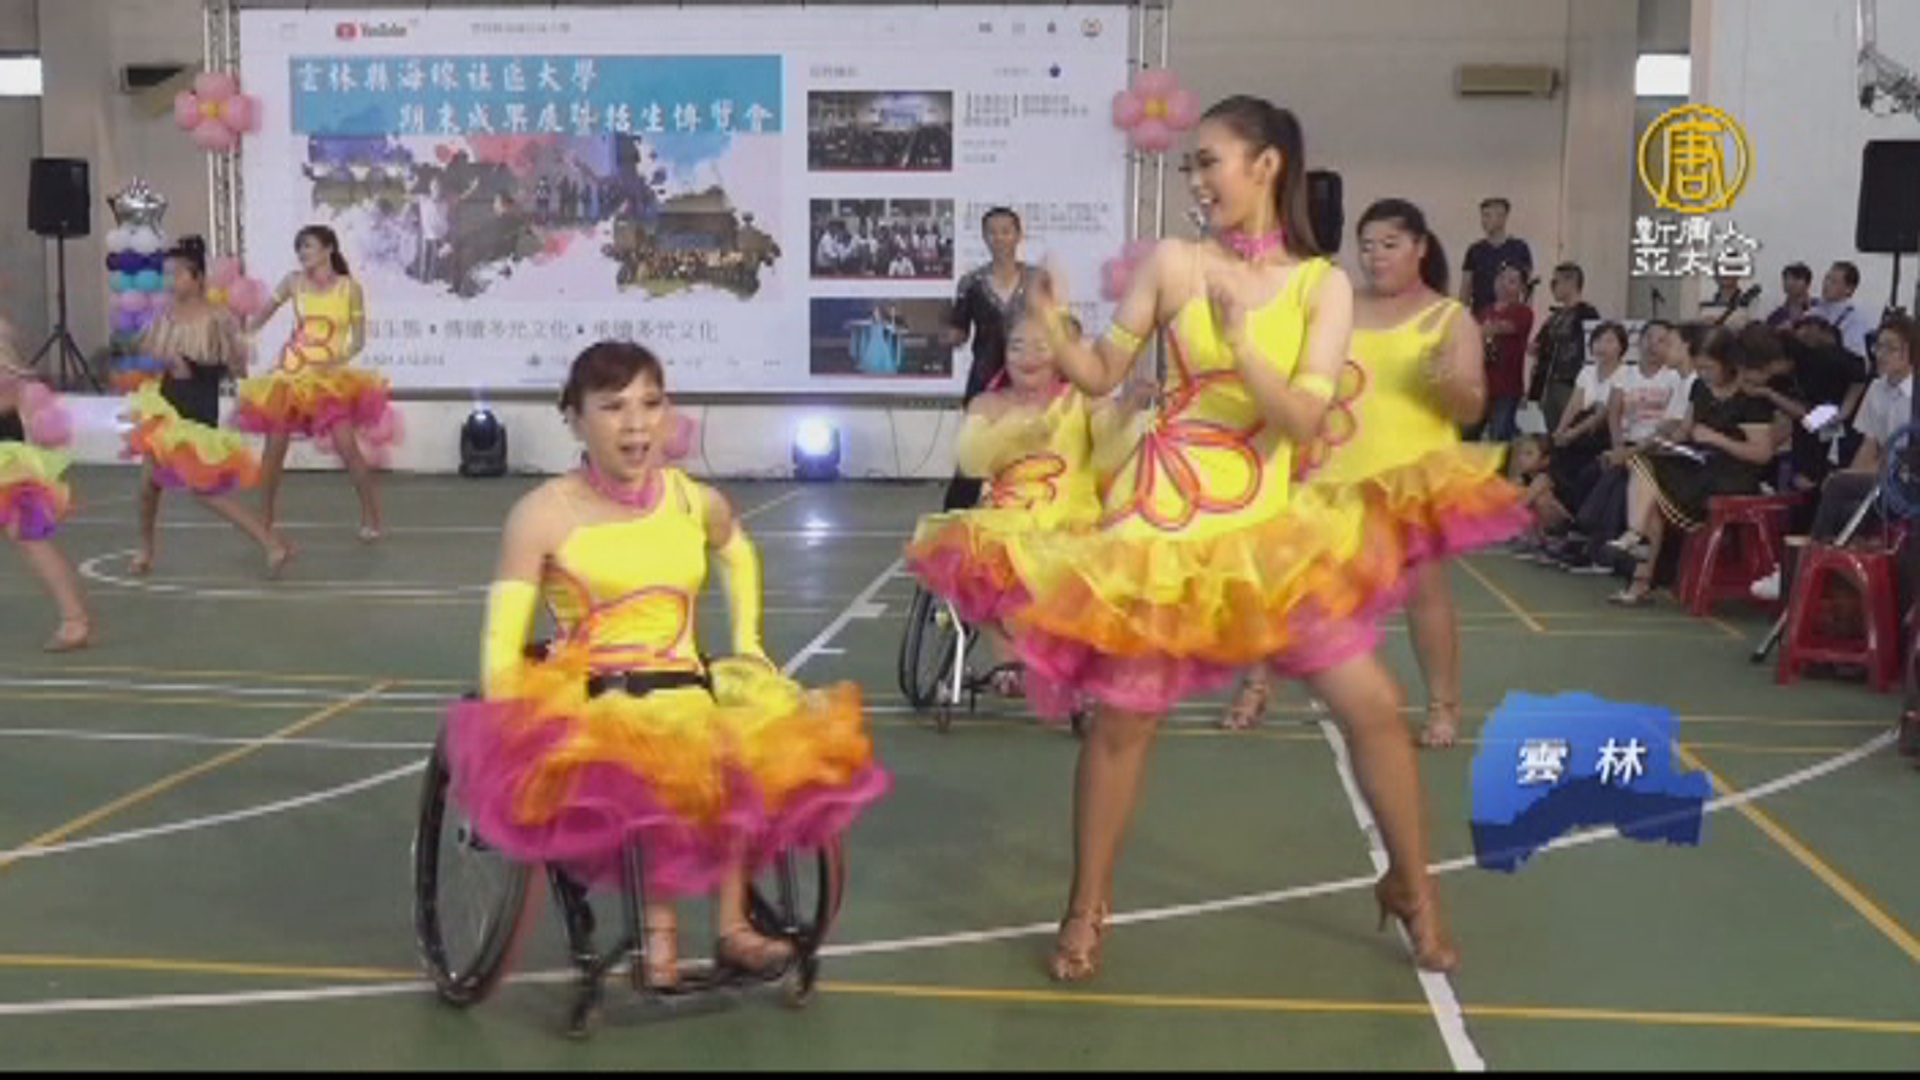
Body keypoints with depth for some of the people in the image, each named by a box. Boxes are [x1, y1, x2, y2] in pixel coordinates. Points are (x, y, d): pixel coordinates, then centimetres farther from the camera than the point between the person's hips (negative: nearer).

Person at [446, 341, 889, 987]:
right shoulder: (545, 514, -4)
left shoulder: (696, 503, 8)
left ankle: (731, 923, -10)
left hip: (689, 691, 4)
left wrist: (747, 641, 22)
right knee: (648, 771, -35)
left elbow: (737, 553, 32)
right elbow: (502, 646, -6)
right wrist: (508, 738, -18)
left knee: (749, 755, -27)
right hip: (590, 699, -4)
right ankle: (658, 921, -13)